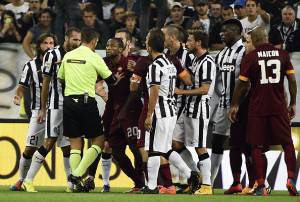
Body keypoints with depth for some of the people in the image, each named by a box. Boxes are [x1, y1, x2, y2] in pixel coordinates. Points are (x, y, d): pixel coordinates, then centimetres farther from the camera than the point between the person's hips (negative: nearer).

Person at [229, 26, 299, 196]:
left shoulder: (250, 57, -3)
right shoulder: (282, 54, 3)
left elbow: (242, 85, -1)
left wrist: (235, 105, 10)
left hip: (257, 108, -1)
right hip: (279, 106, 1)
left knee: (257, 147, 5)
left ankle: (261, 186, 0)